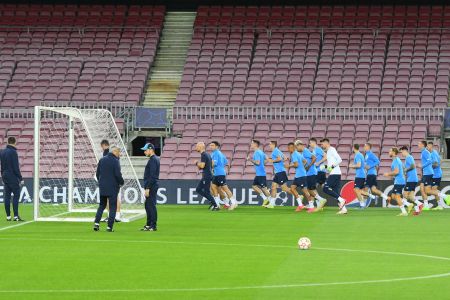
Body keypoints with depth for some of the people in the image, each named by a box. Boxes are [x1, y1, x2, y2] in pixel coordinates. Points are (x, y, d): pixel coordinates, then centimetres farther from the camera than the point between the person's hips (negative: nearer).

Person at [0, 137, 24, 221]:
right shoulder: (13, 152, -13)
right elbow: (16, 167, -16)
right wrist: (20, 179, -12)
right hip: (13, 177, -8)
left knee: (7, 196, 7)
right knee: (16, 195, -6)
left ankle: (8, 216, 7)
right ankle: (16, 216, -12)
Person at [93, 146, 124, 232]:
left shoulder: (102, 160, 8)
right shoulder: (115, 161, -11)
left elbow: (97, 174, 12)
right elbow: (118, 174, -16)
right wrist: (122, 182, 1)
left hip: (102, 187, 5)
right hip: (113, 188, -5)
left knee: (101, 205, 16)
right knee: (112, 207, 2)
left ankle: (96, 223, 0)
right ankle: (110, 226, -1)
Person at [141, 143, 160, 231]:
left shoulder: (153, 160, -15)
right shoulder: (155, 159, 17)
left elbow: (152, 176, -21)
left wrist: (148, 188, -21)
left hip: (152, 186, -11)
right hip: (153, 186, 11)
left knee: (151, 205, -8)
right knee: (147, 205, 17)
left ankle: (153, 226, -7)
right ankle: (149, 224, 23)